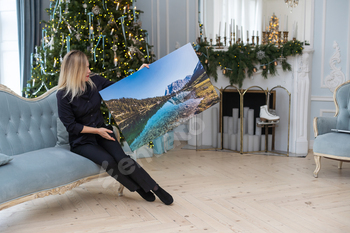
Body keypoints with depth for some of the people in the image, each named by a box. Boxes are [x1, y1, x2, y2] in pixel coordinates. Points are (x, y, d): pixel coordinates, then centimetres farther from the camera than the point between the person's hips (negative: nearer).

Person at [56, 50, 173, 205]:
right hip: (81, 140, -3)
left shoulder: (94, 81, -1)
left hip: (102, 132, 3)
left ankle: (155, 188, -15)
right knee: (107, 161, -29)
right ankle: (138, 188, -8)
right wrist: (97, 130, -16)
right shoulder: (63, 95, -13)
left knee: (122, 158, -23)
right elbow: (71, 126, -12)